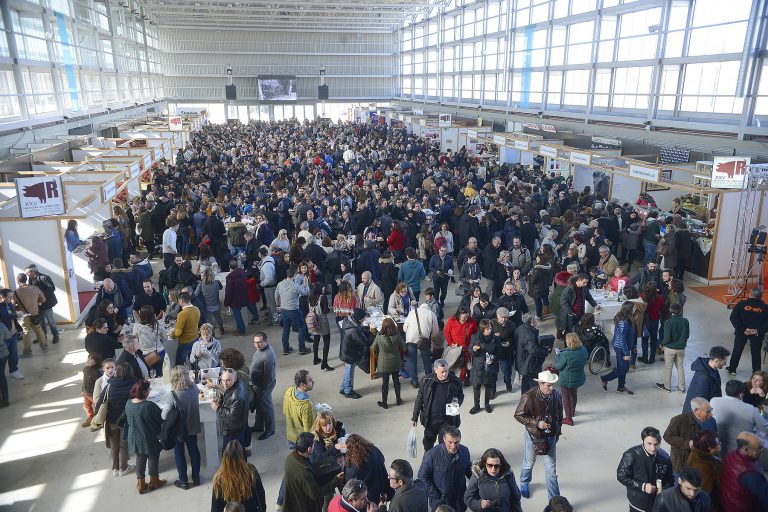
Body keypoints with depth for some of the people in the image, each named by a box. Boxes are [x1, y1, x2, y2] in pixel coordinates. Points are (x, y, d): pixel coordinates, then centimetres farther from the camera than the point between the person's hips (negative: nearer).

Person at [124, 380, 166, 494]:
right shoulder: (149, 406, -29)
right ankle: (154, 482, 31)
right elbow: (161, 419, -15)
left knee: (140, 459, 19)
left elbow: (127, 420, 8)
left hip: (135, 439, 5)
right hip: (150, 439, -5)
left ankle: (141, 484, 29)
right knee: (153, 459, 15)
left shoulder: (128, 404, -10)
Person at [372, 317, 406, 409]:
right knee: (396, 381, 18)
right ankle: (398, 400, 33)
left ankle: (384, 402, 21)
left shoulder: (379, 336, -20)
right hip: (396, 363, 2)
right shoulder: (397, 336, -17)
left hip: (384, 363, -2)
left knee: (385, 383, 10)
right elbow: (403, 348, -2)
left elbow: (374, 348, -6)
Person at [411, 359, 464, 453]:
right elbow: (419, 399, -1)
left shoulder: (455, 381, -11)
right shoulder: (427, 381, -11)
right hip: (430, 419, 2)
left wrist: (457, 402, -17)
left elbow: (461, 396, 6)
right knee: (428, 444, 21)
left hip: (448, 420, -1)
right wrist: (415, 417, 3)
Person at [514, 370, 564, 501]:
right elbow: (518, 415, -17)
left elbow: (559, 414, 6)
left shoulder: (556, 394, -11)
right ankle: (524, 483, 51)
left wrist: (557, 431, 12)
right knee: (529, 464, 21)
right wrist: (536, 423, -23)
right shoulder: (529, 396, -24)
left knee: (551, 470, 6)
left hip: (550, 437, 2)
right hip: (533, 436, -2)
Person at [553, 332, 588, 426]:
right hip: (579, 378, 7)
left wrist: (559, 355, -3)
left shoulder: (566, 354, -30)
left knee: (566, 398, 11)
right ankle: (573, 411, 51)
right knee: (573, 394, 30)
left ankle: (569, 418, 21)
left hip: (566, 380, -7)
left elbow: (557, 366, -18)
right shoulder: (583, 350, -11)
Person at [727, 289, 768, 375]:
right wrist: (758, 330, -13)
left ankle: (732, 369, 24)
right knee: (756, 352, 12)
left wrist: (743, 329, -13)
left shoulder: (741, 304, -10)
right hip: (757, 334, 0)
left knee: (737, 350, 14)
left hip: (742, 332, 0)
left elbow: (733, 318, -13)